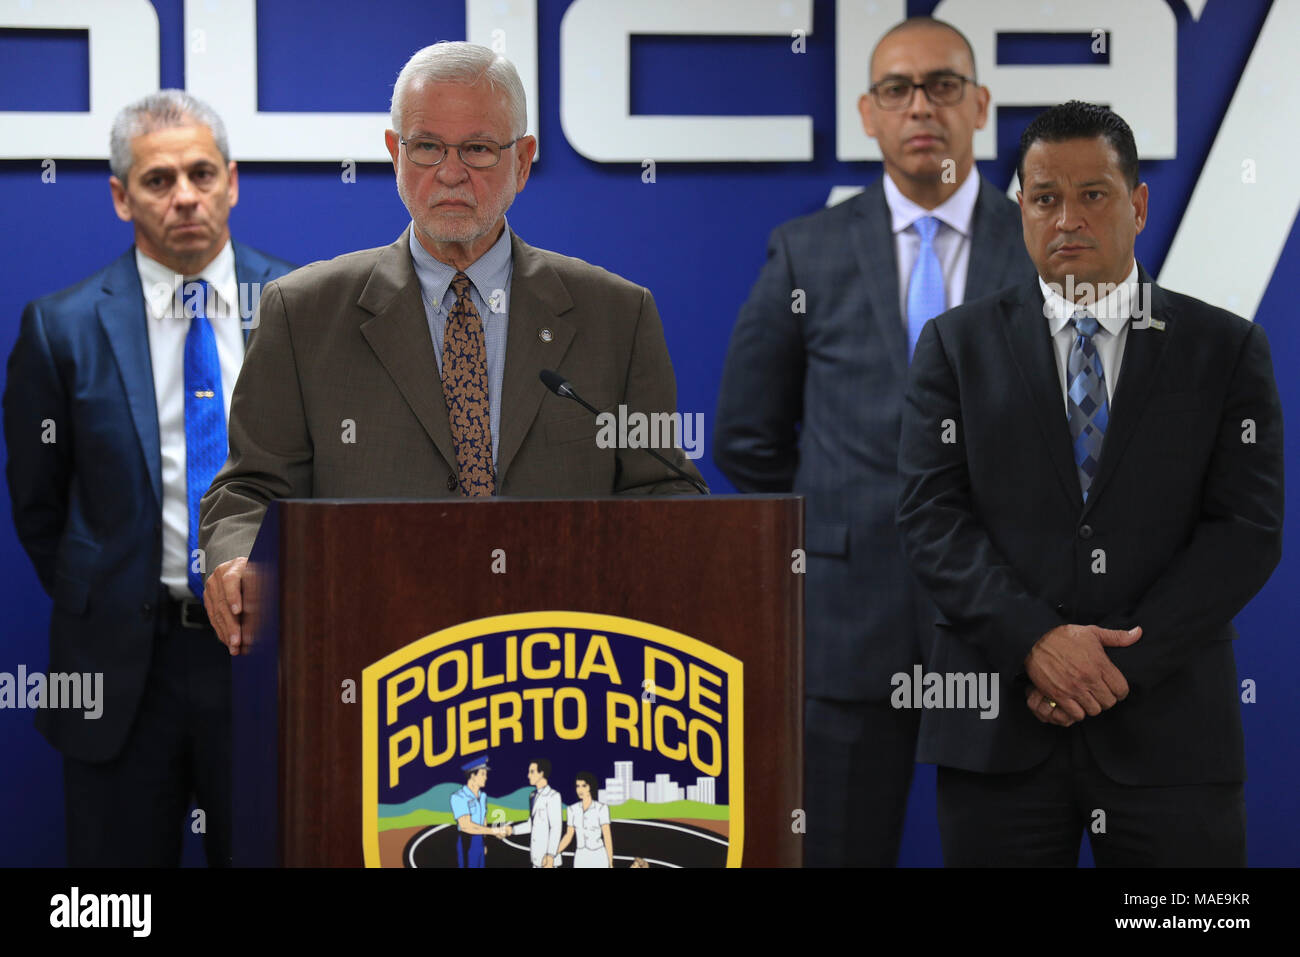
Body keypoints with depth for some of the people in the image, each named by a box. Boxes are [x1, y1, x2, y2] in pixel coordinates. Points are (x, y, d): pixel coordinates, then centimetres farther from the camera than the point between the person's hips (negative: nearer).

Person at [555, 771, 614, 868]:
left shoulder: (601, 808, -10)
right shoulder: (573, 809, 4)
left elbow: (607, 837, -9)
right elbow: (568, 836, 8)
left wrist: (611, 864, -10)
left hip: (598, 860, -4)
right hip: (581, 860, 4)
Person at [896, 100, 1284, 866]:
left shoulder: (1228, 350, 7)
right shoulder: (958, 345, 9)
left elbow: (1248, 528, -1)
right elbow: (932, 514, 0)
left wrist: (1127, 659, -12)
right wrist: (1035, 639, -14)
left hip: (1169, 727, 0)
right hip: (998, 729, 0)